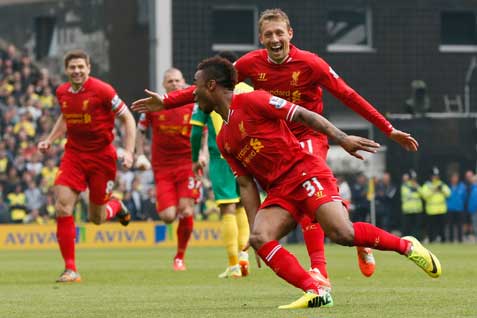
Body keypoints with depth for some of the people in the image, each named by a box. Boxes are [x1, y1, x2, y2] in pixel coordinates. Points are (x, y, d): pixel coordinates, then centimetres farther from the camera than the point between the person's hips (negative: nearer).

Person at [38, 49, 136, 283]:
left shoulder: (102, 90, -14)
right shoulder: (62, 92, 2)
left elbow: (127, 119, -8)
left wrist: (128, 151, -16)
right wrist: (49, 140, 12)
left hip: (101, 156, -4)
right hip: (74, 155, 4)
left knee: (96, 218, 5)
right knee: (62, 207, -16)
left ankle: (116, 206, 44)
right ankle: (70, 269, -10)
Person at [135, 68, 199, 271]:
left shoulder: (193, 105, -1)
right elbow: (140, 129, 14)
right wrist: (140, 155, 5)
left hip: (187, 164, 0)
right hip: (162, 167, 0)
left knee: (186, 212, -11)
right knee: (168, 216, -13)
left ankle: (180, 256, 9)